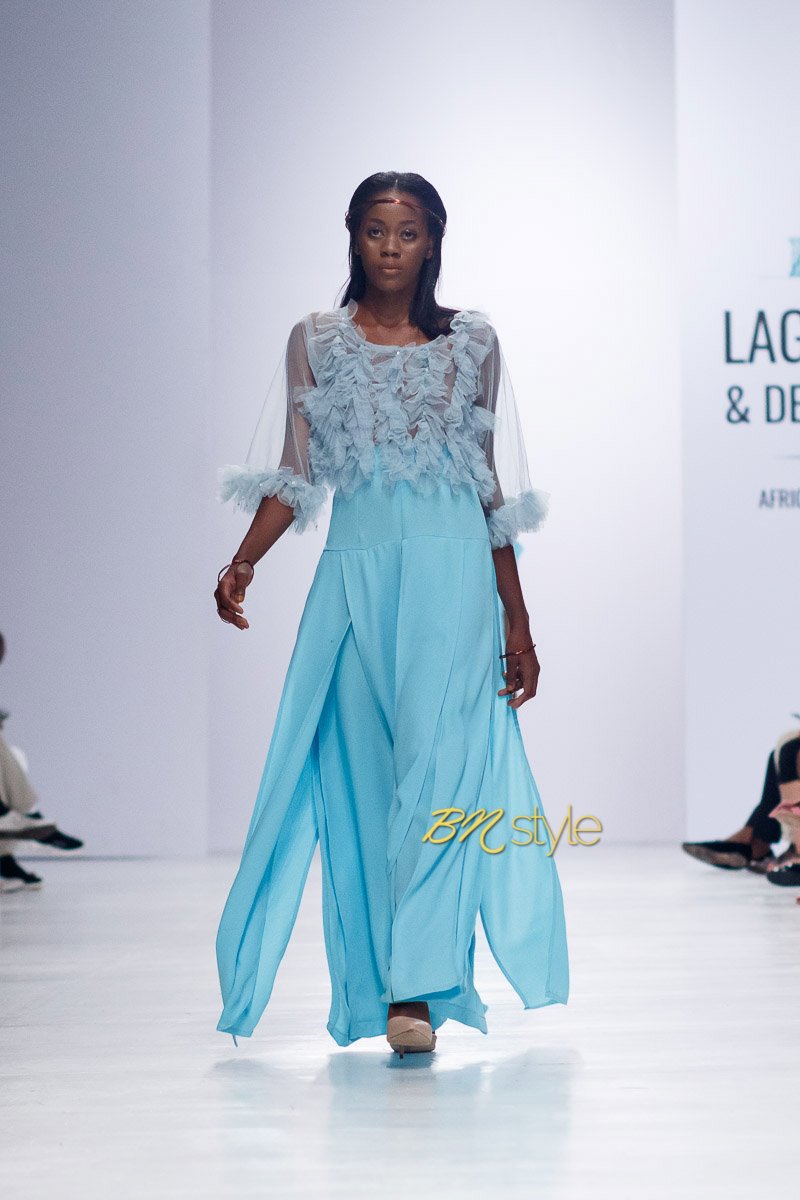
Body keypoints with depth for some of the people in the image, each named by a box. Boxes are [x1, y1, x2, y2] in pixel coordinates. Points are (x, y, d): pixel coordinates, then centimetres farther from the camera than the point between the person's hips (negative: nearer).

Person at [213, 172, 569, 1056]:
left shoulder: (471, 342, 9)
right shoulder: (315, 341, 11)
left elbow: (494, 488, 11)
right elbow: (292, 478, 7)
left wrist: (517, 621, 9)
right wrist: (242, 563, -11)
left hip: (452, 571, -1)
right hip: (355, 572, 2)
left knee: (435, 762, -15)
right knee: (357, 779, 1)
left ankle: (415, 990, -17)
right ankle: (373, 988, 10)